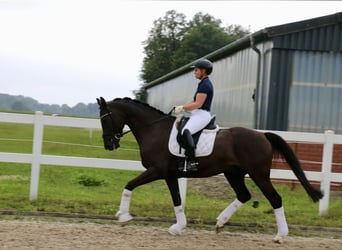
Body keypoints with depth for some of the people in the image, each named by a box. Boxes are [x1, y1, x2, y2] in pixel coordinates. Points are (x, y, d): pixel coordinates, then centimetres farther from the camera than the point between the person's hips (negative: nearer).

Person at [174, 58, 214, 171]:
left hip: (202, 115, -12)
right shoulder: (203, 84, 20)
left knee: (186, 131, -34)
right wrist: (181, 107, 10)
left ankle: (192, 162, -40)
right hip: (197, 115, 12)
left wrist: (182, 108, -11)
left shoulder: (205, 85, -13)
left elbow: (198, 104, -19)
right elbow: (194, 102, 22)